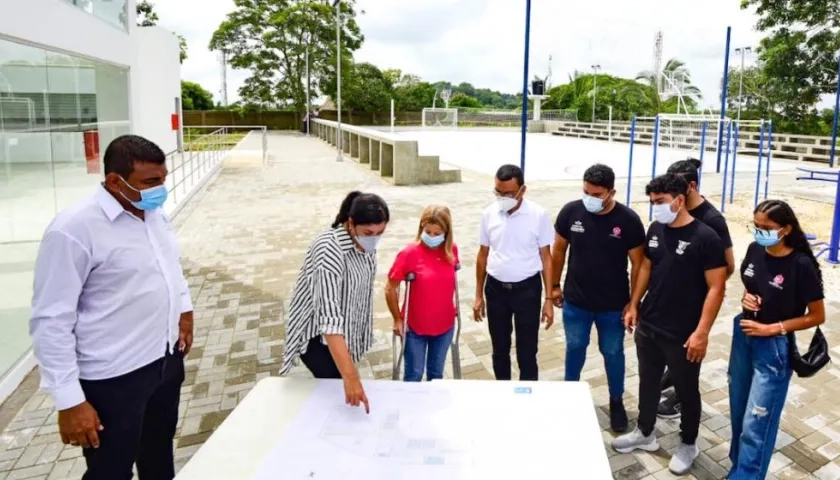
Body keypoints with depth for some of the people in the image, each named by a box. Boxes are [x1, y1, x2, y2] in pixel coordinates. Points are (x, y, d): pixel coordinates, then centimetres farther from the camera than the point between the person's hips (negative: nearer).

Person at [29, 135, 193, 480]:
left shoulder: (154, 212, 1)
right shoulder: (74, 230, -22)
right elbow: (51, 322, -20)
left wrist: (184, 307, 16)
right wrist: (69, 400, -19)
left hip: (166, 357, 7)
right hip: (113, 377, -7)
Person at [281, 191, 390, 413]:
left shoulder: (364, 241, -11)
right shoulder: (329, 251, -36)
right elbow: (329, 317, -42)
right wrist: (350, 376, -47)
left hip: (345, 325, 7)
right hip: (316, 330, -7)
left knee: (337, 384, 16)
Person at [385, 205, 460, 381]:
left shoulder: (451, 250, -8)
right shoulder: (410, 253, -20)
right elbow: (390, 288, -11)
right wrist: (397, 319, -7)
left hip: (445, 325, 3)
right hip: (415, 327, -3)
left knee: (436, 373, 21)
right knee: (414, 375, 12)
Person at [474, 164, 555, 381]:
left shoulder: (538, 215, -11)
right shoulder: (489, 214, -4)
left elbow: (546, 257, -4)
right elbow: (483, 255, 6)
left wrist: (548, 299, -6)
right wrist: (478, 295, 7)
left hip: (527, 289, -3)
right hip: (495, 288, 3)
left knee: (527, 351, 4)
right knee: (499, 349, 16)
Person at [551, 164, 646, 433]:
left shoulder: (628, 220, -16)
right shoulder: (571, 212, -11)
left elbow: (638, 264, -7)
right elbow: (559, 250, 2)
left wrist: (634, 302, -6)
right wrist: (555, 286, 6)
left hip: (613, 305, -1)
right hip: (575, 301, 2)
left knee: (613, 353, 14)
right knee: (575, 348, 18)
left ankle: (616, 402, 35)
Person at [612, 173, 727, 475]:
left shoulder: (705, 238, -17)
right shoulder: (655, 229, 1)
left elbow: (716, 288, -16)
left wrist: (701, 332, -19)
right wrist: (634, 305, 11)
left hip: (682, 335, -5)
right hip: (647, 326, 6)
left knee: (686, 390, 13)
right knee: (648, 382, 20)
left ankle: (688, 445, 33)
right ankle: (645, 433, 39)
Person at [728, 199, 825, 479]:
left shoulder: (801, 265, -18)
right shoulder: (754, 250, -2)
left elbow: (817, 317, -11)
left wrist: (771, 329, -16)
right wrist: (746, 298, -6)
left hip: (774, 347, -6)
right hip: (743, 337, 6)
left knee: (755, 425, -1)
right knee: (738, 413, 18)